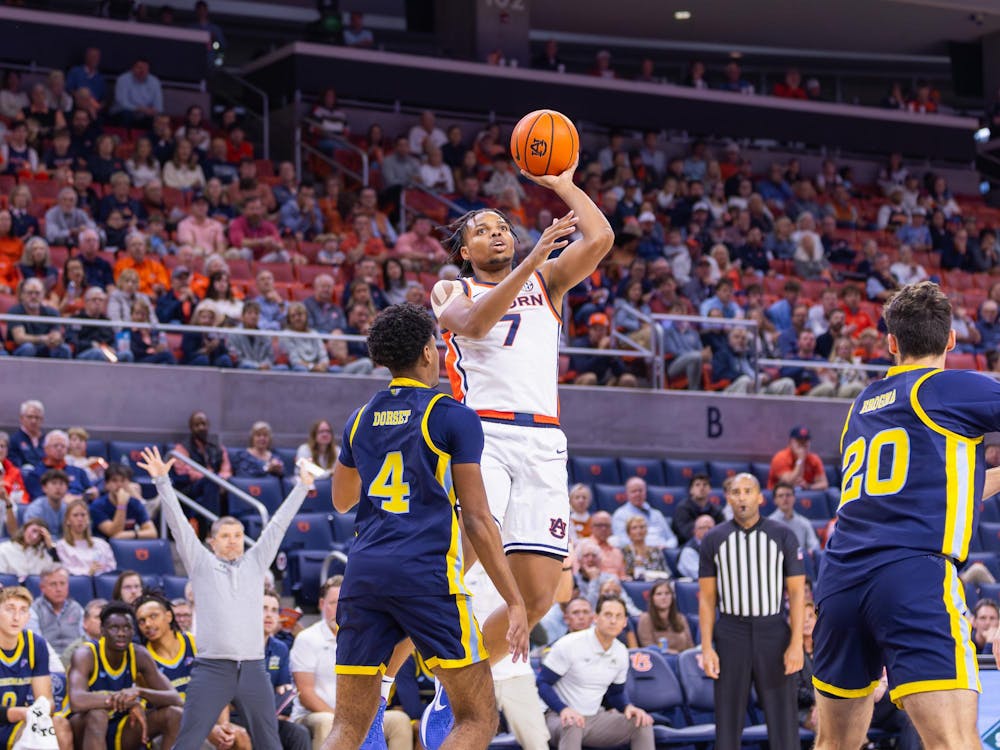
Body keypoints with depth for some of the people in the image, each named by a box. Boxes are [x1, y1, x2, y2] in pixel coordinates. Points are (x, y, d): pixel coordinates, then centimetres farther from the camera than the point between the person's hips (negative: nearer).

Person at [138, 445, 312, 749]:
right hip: (212, 669, -3)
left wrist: (302, 486, 22)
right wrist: (162, 481, -4)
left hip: (253, 668, 3)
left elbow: (278, 524, 19)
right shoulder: (201, 563, 9)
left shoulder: (255, 562, 16)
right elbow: (178, 524, 3)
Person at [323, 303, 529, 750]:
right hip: (426, 575, -5)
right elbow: (477, 521, -3)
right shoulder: (452, 416, 0)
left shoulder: (360, 420, 15)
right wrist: (514, 602, 0)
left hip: (364, 574, 5)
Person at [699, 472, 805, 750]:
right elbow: (707, 598, 5)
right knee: (728, 719, 4)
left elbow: (796, 592, 0)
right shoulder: (714, 539, 5)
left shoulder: (782, 535, 2)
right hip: (731, 633, 1)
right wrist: (706, 648, -4)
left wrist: (796, 643, -9)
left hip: (774, 632, -1)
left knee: (782, 716, -1)